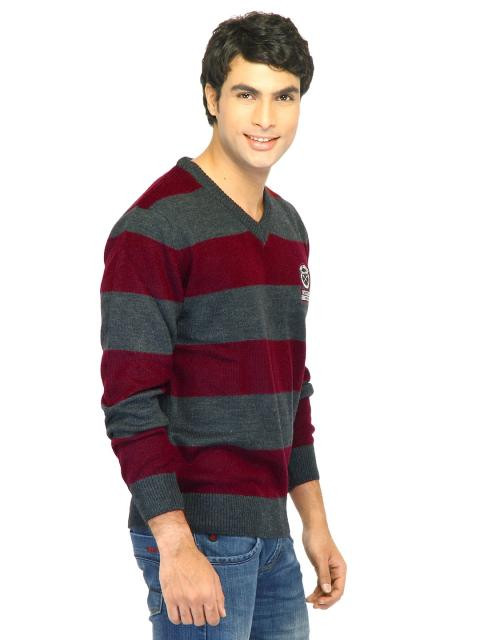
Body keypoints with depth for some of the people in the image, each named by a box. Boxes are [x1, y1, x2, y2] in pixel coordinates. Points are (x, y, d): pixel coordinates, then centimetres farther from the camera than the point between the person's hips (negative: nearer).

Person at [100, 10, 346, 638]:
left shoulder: (289, 227, 13)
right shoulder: (156, 226, -12)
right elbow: (131, 401, -16)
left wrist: (315, 523, 17)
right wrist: (175, 545, -21)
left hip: (271, 537, 8)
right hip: (200, 535, -7)